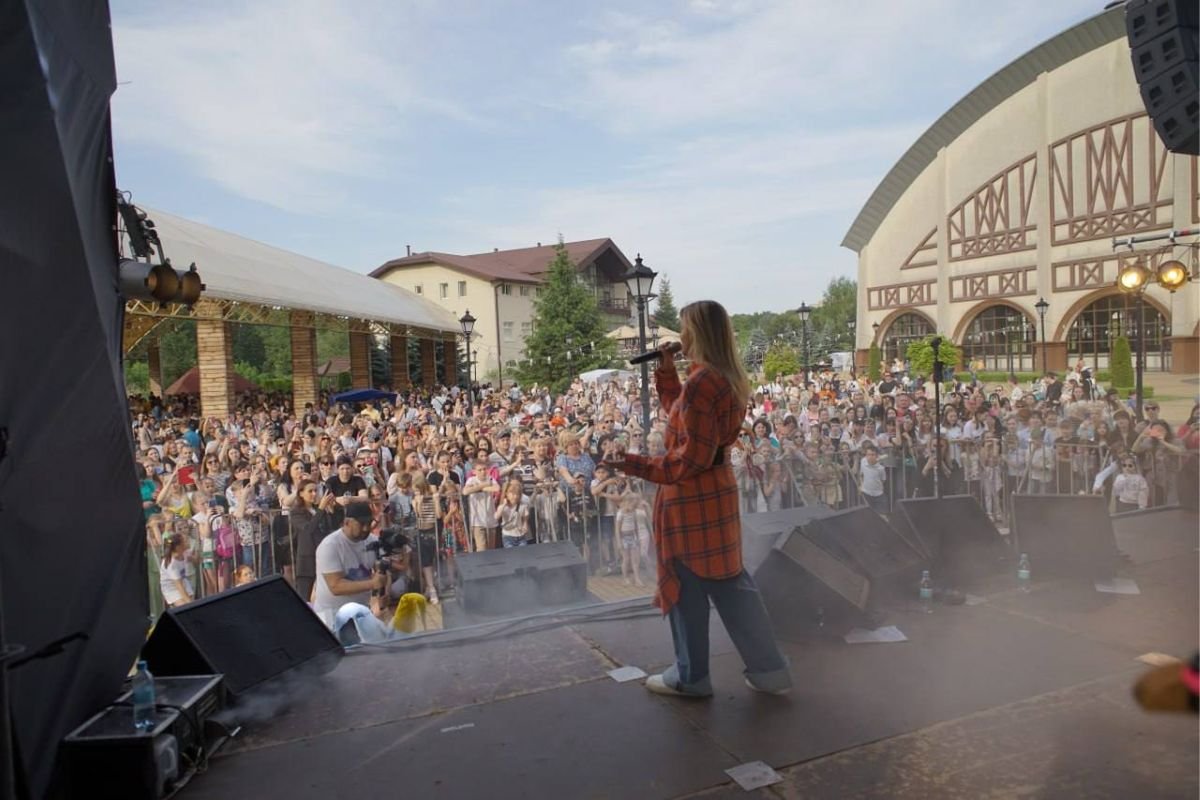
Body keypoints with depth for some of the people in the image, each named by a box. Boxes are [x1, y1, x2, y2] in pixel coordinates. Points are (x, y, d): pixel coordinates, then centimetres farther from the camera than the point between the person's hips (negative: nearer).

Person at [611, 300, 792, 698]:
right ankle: (768, 669, 24)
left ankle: (690, 676, 23)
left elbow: (691, 458, -22)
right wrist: (666, 371, 15)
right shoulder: (727, 377, 7)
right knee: (729, 581, 17)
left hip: (691, 495, -9)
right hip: (717, 489, 9)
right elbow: (679, 412, 21)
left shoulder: (700, 382, -22)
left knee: (686, 586, 7)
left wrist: (633, 463, -17)